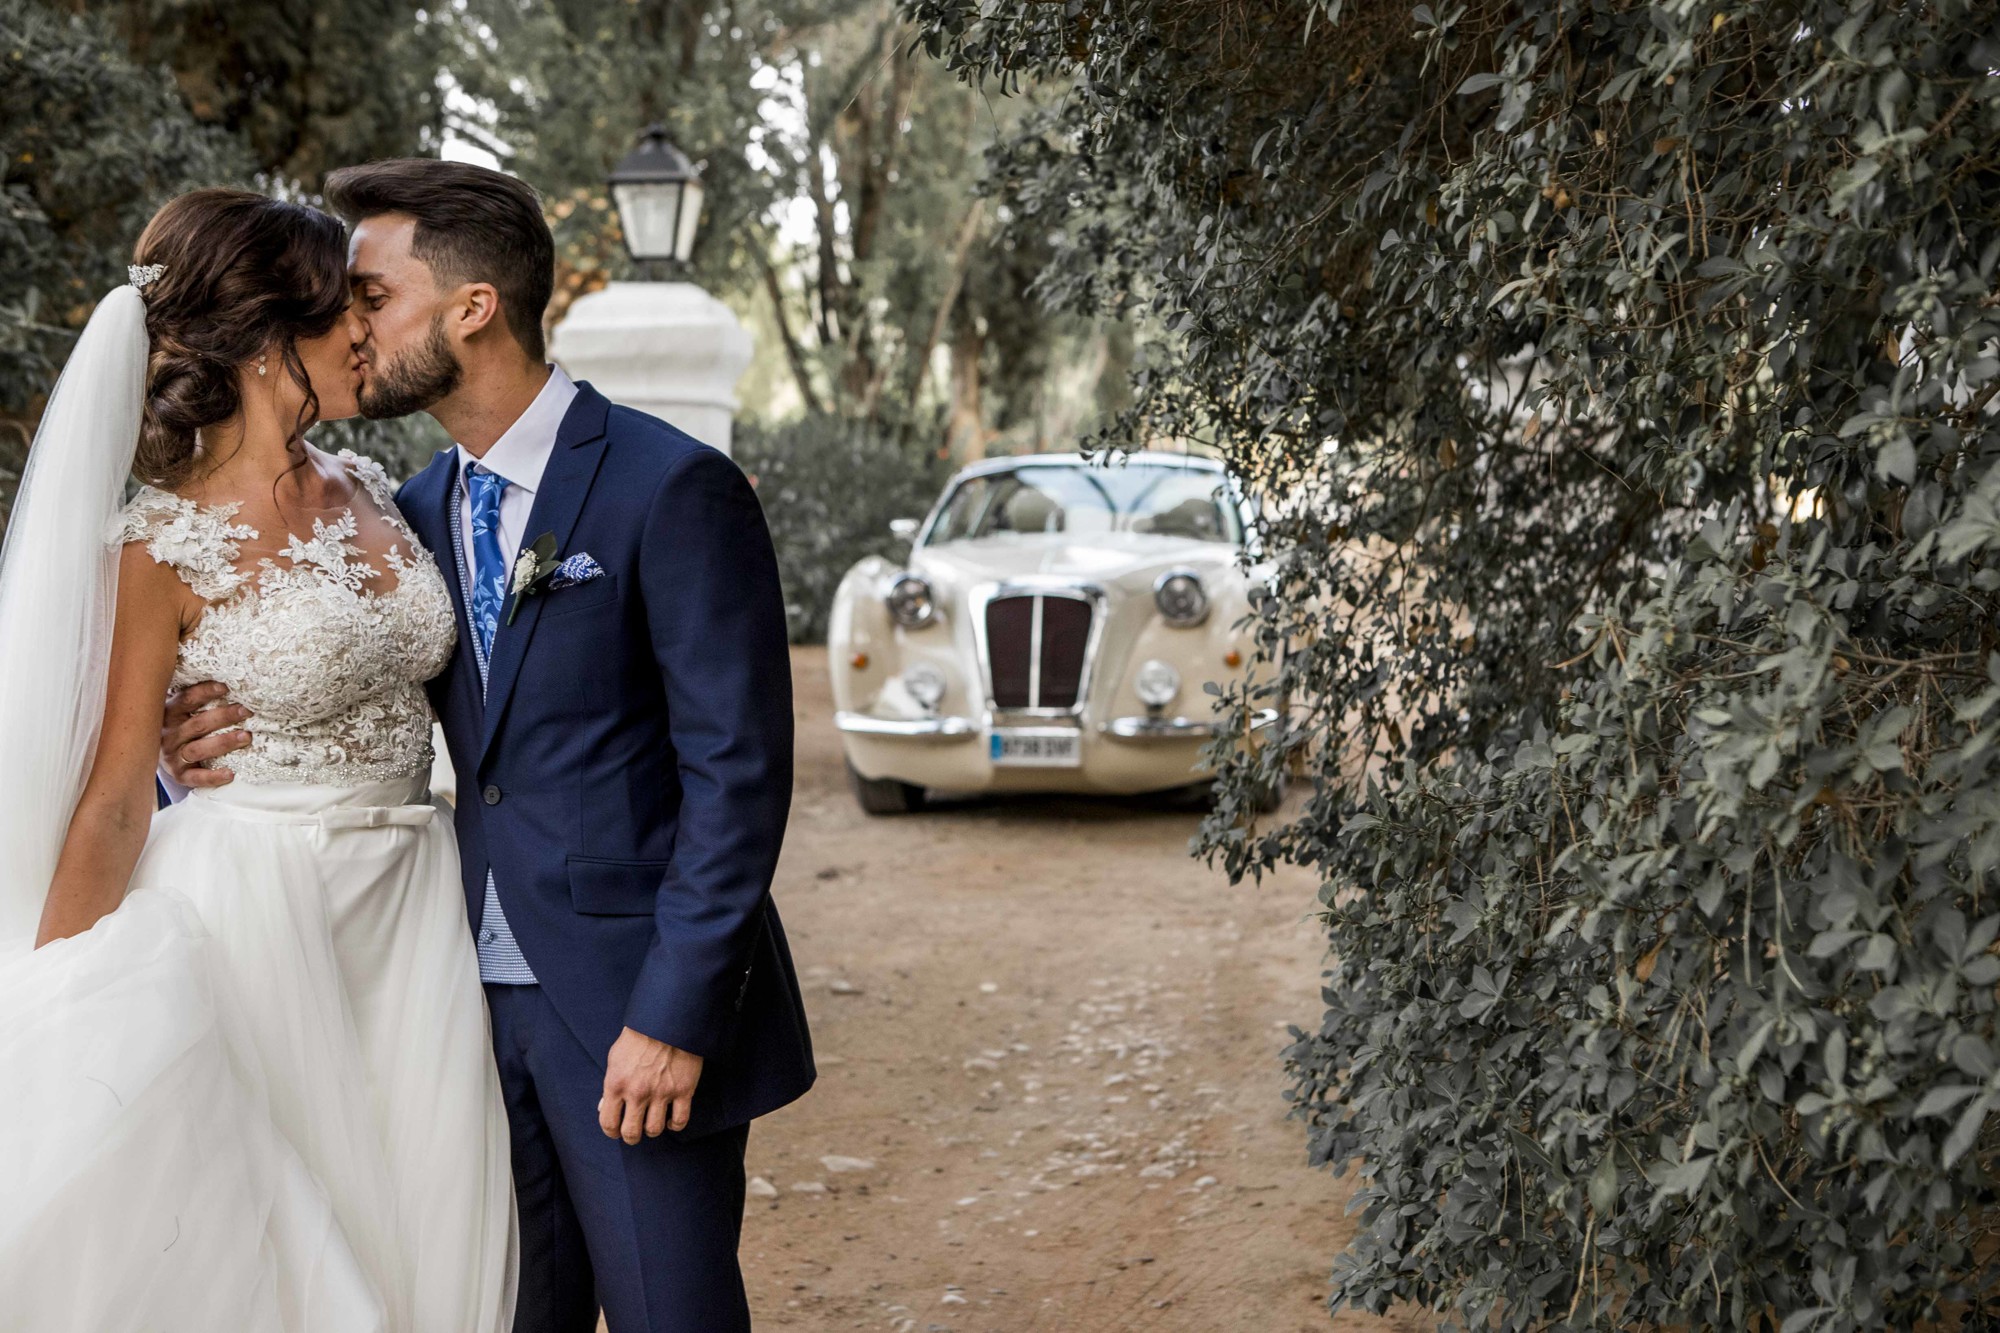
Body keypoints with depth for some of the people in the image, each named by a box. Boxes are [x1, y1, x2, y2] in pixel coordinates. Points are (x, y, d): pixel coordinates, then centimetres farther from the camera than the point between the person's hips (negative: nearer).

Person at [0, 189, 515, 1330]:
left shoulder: (370, 495, 6)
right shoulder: (163, 549, -12)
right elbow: (113, 804, -10)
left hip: (414, 905, 6)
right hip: (255, 915, -6)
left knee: (428, 1239, 12)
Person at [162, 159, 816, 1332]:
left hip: (635, 1011, -6)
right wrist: (220, 746, -8)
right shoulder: (419, 511, 11)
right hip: (486, 1003, 7)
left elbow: (737, 767, -14)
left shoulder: (672, 489, -12)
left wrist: (674, 1013, -17)